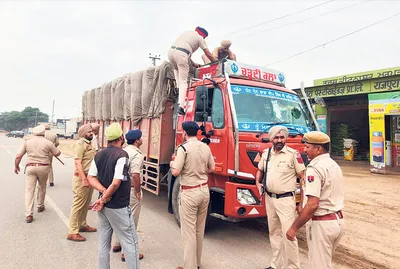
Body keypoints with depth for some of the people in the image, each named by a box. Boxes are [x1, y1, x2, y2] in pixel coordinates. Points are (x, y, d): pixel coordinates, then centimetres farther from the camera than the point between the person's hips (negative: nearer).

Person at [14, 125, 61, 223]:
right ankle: (40, 206, 37)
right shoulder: (48, 142, -3)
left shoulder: (27, 142, 2)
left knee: (29, 190, 1)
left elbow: (18, 156, 1)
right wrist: (50, 151, 27)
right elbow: (57, 153, 6)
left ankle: (28, 215, -6)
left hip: (30, 167, 0)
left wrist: (16, 166, 16)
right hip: (43, 167, 0)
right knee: (42, 187, 21)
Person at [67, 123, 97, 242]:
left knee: (86, 204, 18)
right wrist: (84, 179, -27)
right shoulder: (80, 144, -14)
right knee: (78, 205, -3)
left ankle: (82, 225, 32)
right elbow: (78, 163, -22)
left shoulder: (88, 143, 14)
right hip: (81, 178, -9)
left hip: (90, 177, 9)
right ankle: (72, 232, 4)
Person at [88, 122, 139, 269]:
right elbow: (116, 182, -25)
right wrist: (103, 199, -12)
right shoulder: (122, 155, -18)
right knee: (130, 242, 5)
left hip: (104, 206, 8)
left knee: (103, 242, 17)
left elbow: (91, 177, 3)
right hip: (119, 207, -8)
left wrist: (104, 192, -9)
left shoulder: (99, 154, 5)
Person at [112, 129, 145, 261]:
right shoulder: (137, 154, -19)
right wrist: (138, 191, -17)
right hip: (131, 190, -9)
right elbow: (135, 175, -28)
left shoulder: (123, 151, 8)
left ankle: (117, 244, 37)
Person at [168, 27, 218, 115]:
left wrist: (193, 64, 37)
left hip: (171, 51, 6)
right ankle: (181, 105, -15)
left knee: (176, 69, 35)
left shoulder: (187, 32, 33)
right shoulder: (200, 38, 15)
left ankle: (179, 89, 21)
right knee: (183, 81, -4)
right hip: (181, 54, -5)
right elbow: (208, 54, 14)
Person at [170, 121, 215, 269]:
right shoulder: (206, 147, 4)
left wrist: (172, 165, 4)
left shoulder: (184, 148, -14)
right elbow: (212, 169, 12)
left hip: (190, 193, -6)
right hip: (204, 190, 7)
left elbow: (175, 172, -17)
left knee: (189, 231, 3)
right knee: (200, 230, 18)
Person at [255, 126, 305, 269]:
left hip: (286, 200, -6)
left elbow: (303, 178, -9)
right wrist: (258, 183, 3)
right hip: (269, 198, 6)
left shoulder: (293, 154, -12)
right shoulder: (266, 153, 5)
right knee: (274, 233, 16)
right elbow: (260, 170, 22)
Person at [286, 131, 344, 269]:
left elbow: (312, 205, -26)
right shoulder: (334, 165, 10)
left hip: (322, 224, -9)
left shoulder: (315, 168, -20)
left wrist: (294, 227, -20)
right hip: (338, 220, 9)